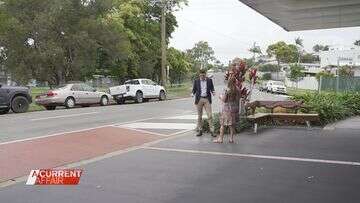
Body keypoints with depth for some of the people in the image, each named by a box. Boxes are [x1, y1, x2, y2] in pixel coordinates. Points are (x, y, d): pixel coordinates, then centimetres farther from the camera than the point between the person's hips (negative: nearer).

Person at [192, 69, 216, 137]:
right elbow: (194, 89, 8)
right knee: (199, 116, 6)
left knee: (210, 115, -6)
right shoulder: (196, 81, 5)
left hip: (207, 99, -1)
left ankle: (211, 131, -2)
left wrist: (213, 92, -14)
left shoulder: (209, 80, 6)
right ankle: (200, 131, 14)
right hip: (199, 99, 1)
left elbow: (212, 88, 8)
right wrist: (193, 93, -14)